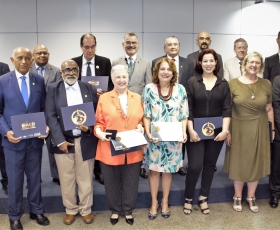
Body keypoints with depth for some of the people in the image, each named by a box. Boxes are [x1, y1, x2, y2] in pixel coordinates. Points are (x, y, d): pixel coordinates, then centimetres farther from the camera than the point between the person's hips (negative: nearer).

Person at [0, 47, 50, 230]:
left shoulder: (40, 81, 1)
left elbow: (44, 108, 5)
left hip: (35, 139, 2)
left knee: (35, 177, 16)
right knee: (15, 180, 12)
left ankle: (37, 211, 35)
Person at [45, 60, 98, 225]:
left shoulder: (89, 88, 3)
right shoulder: (53, 89, 1)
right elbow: (51, 117, -5)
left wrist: (89, 128, -14)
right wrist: (60, 141, -13)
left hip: (85, 140, 0)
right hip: (63, 141, 0)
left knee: (85, 178, 10)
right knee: (66, 179, 10)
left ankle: (86, 209, 28)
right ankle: (70, 209, 29)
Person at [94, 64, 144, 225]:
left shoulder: (137, 98, 8)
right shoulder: (104, 98, 0)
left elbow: (142, 119, 12)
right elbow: (98, 122, -1)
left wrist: (141, 127, -8)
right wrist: (99, 132, -20)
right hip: (110, 150, -2)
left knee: (131, 183, 13)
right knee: (112, 183, 13)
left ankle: (129, 211, 33)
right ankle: (115, 211, 34)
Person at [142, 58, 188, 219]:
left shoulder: (180, 89, 1)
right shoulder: (149, 89, -3)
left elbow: (184, 115, 3)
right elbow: (146, 115, -2)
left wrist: (184, 133, -11)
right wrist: (148, 133, -14)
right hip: (155, 138, -1)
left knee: (168, 170, 12)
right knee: (154, 169, 9)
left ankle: (165, 201, 30)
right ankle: (154, 202, 26)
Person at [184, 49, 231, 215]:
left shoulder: (223, 84, 4)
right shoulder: (192, 82, -1)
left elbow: (227, 109, -1)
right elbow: (188, 109, -4)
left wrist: (225, 130, -12)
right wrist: (191, 130, -13)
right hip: (196, 132, -2)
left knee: (210, 165, 11)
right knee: (195, 166, -5)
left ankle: (203, 198, 28)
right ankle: (188, 199, 17)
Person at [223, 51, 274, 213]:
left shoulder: (266, 84, -1)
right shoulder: (233, 84, -8)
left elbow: (269, 109, 6)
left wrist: (272, 129, 7)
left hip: (259, 130, 2)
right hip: (239, 130, -2)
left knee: (256, 163, 13)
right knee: (238, 163, 11)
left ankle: (251, 197, 33)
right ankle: (238, 197, 31)